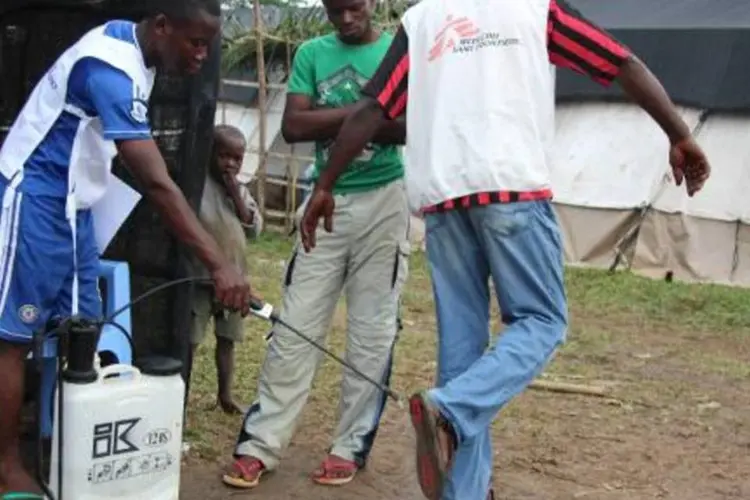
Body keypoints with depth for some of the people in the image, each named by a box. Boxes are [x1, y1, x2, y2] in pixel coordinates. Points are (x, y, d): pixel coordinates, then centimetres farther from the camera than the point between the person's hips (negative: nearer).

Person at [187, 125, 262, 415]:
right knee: (191, 339, 2)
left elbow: (254, 227, -2)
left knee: (227, 339, 16)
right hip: (200, 276, -6)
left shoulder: (241, 191, 8)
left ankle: (225, 394, 29)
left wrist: (236, 194, -9)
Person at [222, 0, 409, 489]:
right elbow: (293, 127, -4)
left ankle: (351, 447, 12)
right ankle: (260, 444, 6)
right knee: (295, 328, 1)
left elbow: (413, 126, -11)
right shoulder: (312, 54, 8)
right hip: (325, 201, 2)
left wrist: (333, 120, -12)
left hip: (383, 201, -2)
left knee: (372, 331, 2)